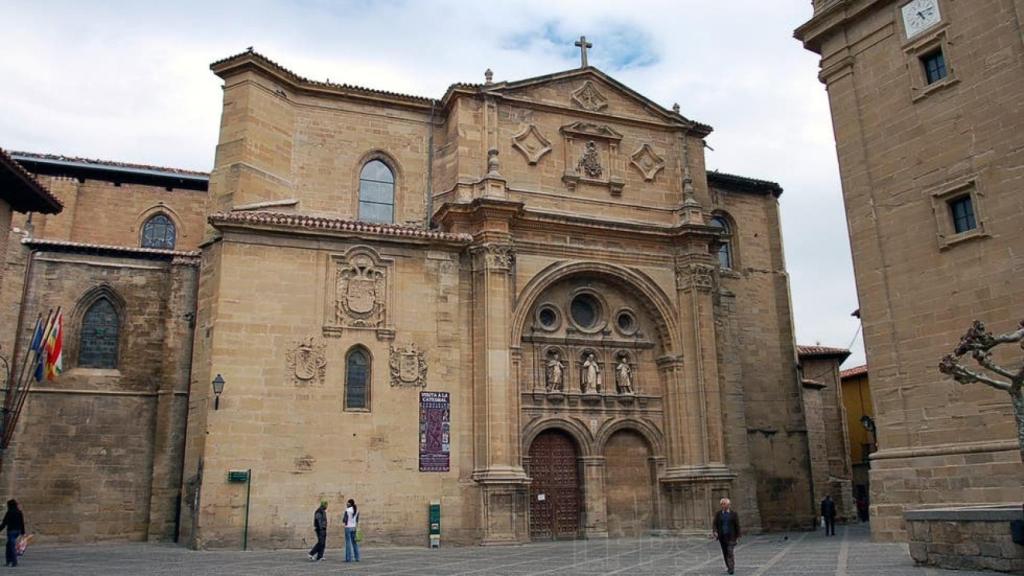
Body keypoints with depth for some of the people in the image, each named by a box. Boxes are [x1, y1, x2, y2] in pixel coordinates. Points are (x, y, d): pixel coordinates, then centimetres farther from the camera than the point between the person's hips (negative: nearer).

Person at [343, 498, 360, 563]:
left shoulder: (347, 510, -12)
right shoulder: (357, 510, 6)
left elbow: (344, 520, -12)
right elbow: (357, 520, 10)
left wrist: (343, 519, 8)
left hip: (348, 527, -6)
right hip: (354, 528, 6)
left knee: (348, 543, -1)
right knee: (354, 542, 11)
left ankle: (348, 558, -1)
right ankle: (357, 558, 10)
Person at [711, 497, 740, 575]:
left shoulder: (734, 514, -3)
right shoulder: (718, 514, 2)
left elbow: (737, 526, 0)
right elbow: (714, 524, -3)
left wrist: (738, 537, -1)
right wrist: (715, 531, -22)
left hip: (731, 536, -3)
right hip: (722, 536, 3)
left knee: (730, 552, -14)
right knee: (725, 553, 10)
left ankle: (732, 568, -7)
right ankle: (728, 566, 26)